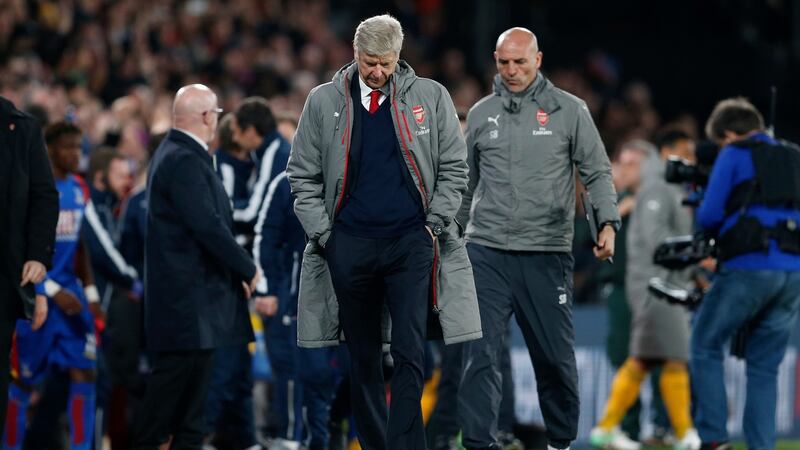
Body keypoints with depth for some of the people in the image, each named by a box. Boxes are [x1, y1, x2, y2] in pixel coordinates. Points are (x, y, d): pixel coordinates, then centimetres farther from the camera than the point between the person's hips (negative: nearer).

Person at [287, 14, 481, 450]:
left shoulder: (430, 97, 4)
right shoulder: (324, 102, 6)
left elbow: (453, 168, 8)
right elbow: (303, 175, 9)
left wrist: (433, 225, -2)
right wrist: (323, 234, 0)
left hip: (411, 241, -1)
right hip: (350, 245, 1)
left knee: (410, 353, -10)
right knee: (362, 357, 8)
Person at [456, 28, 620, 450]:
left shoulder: (568, 110, 1)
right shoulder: (481, 114, 9)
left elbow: (597, 172, 1)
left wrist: (608, 223, -15)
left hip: (547, 253, -1)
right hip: (487, 252, 1)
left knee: (555, 356, 5)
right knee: (480, 354, -9)